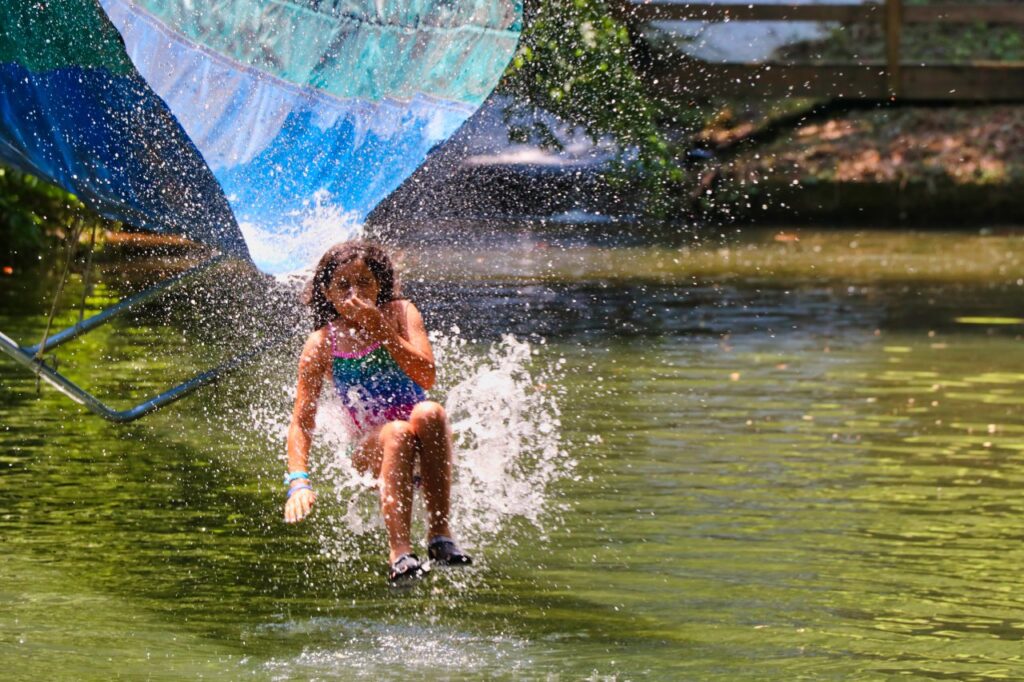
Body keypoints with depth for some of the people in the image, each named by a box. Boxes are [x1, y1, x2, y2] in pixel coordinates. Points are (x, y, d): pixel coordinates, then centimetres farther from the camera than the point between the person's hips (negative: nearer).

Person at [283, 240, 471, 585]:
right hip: (371, 448, -1)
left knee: (428, 413, -35)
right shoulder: (322, 345, -2)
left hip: (425, 439, 1)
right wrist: (299, 480, -20)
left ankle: (440, 533, -33)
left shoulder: (400, 313, 0)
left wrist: (381, 330, -20)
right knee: (398, 433, -37)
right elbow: (302, 420, -6)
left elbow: (427, 377, -14)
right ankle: (399, 553, -47)